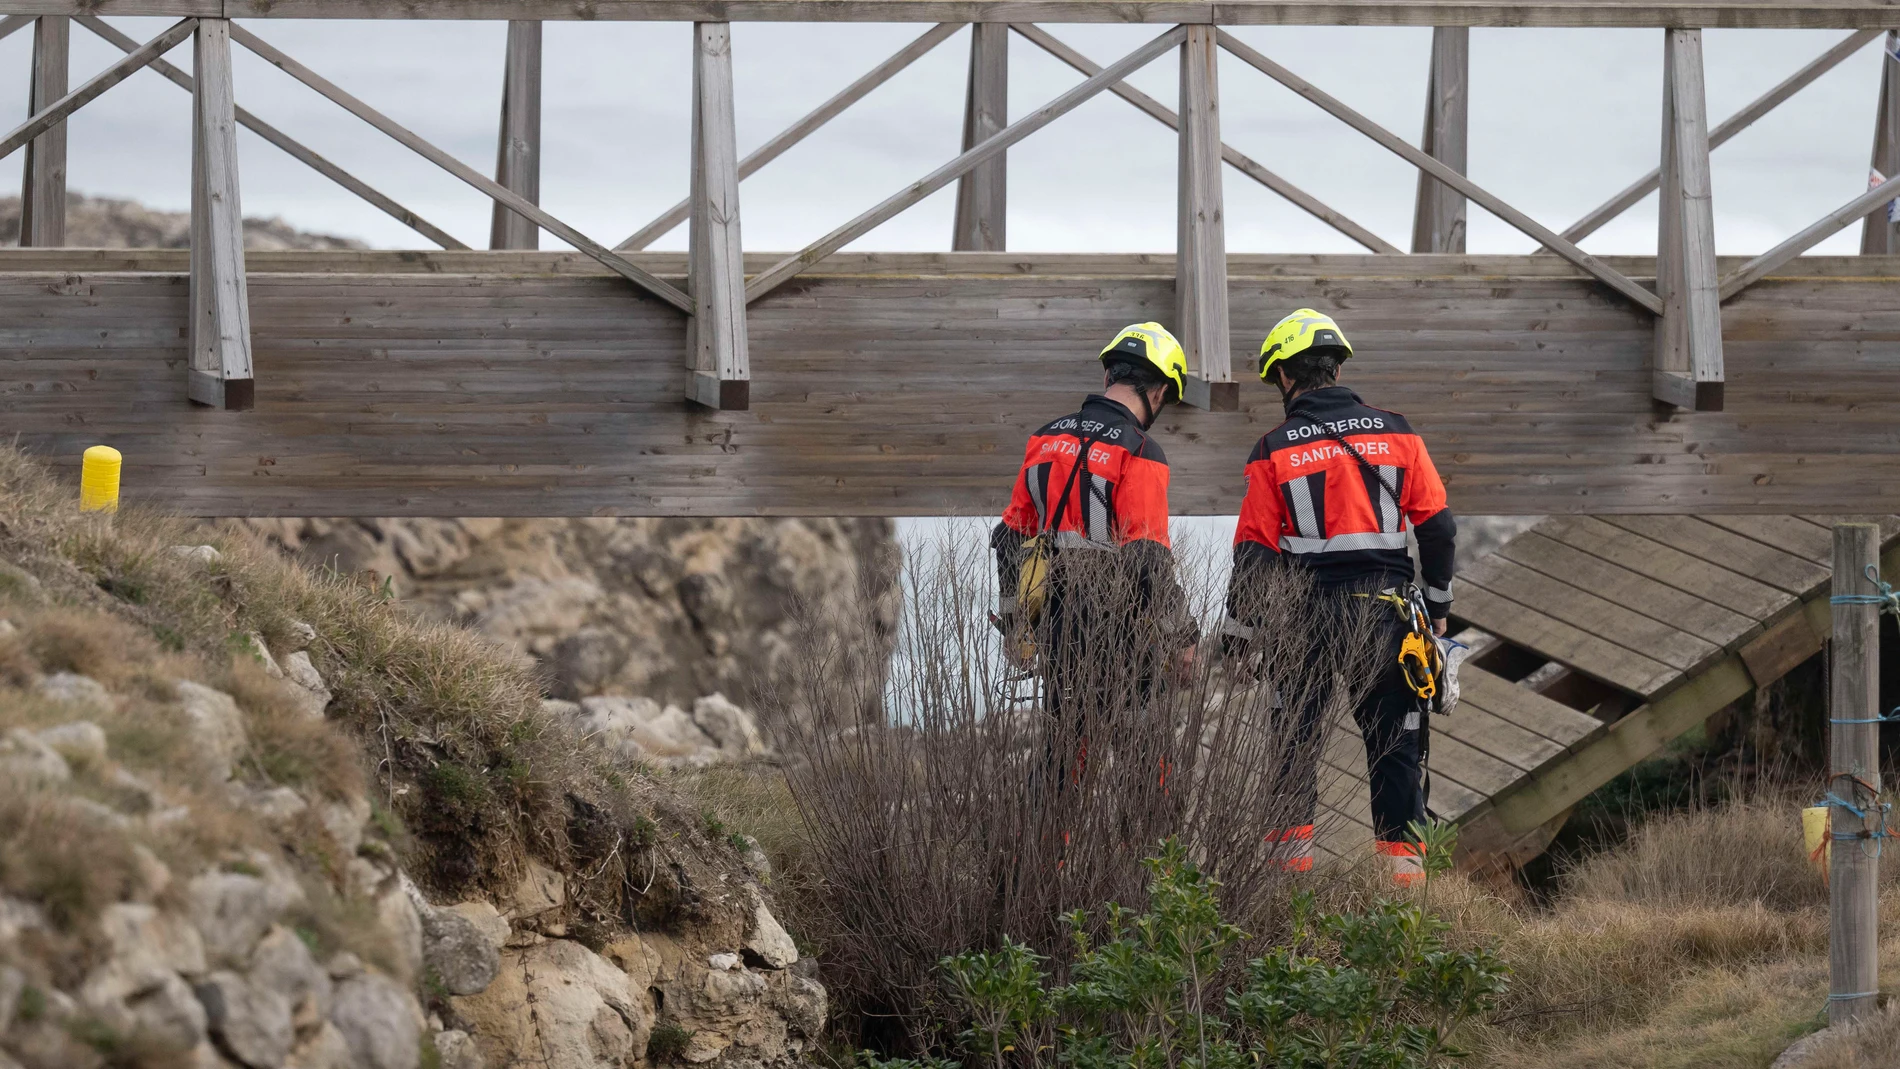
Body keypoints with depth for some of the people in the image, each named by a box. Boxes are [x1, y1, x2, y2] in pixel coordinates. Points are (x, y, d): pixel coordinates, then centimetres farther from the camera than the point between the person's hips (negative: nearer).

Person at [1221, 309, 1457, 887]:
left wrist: (1237, 633, 6)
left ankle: (1291, 848, 5)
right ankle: (1402, 857, 4)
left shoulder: (1275, 451, -2)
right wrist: (1437, 606, 14)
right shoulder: (1396, 433, 4)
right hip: (1388, 613, 1)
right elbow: (1438, 528, 4)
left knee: (1296, 737, 11)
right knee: (1394, 741, 7)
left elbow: (1254, 550, -1)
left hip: (1309, 618, -1)